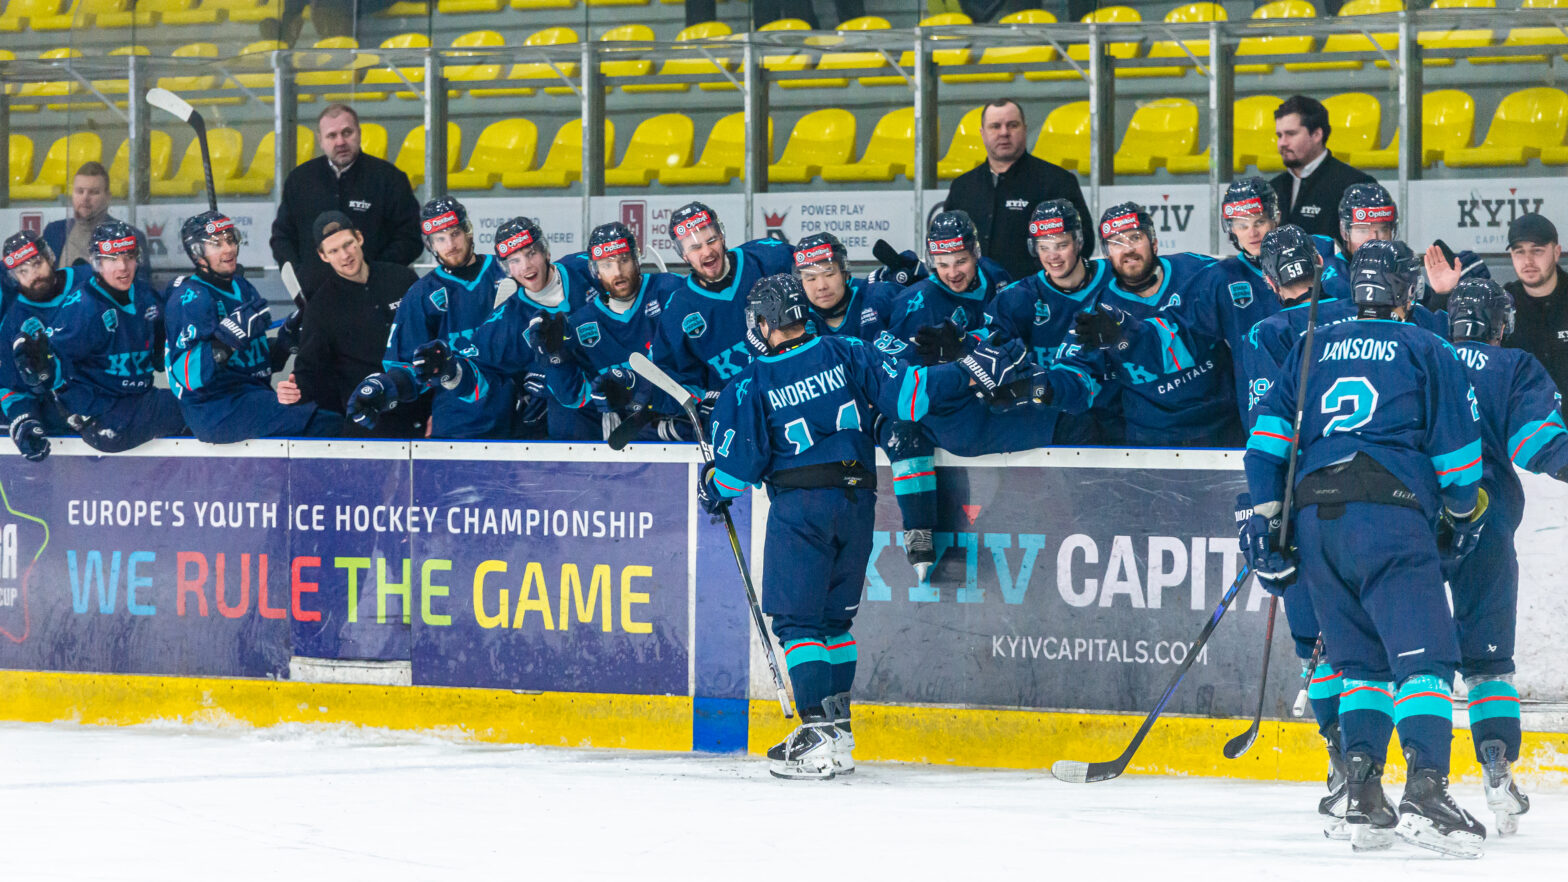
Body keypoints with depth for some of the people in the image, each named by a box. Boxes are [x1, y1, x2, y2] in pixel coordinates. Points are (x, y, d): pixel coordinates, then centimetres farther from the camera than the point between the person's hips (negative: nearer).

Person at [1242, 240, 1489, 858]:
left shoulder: (1313, 348, 21)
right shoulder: (1429, 353, 11)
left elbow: (1268, 434, 13)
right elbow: (1457, 447, 6)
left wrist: (1262, 519, 12)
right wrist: (1464, 517, 21)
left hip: (1313, 516, 4)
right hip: (1389, 513, -4)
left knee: (1361, 658, 14)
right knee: (1423, 655, -11)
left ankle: (1362, 796, 0)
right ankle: (1426, 790, -29)